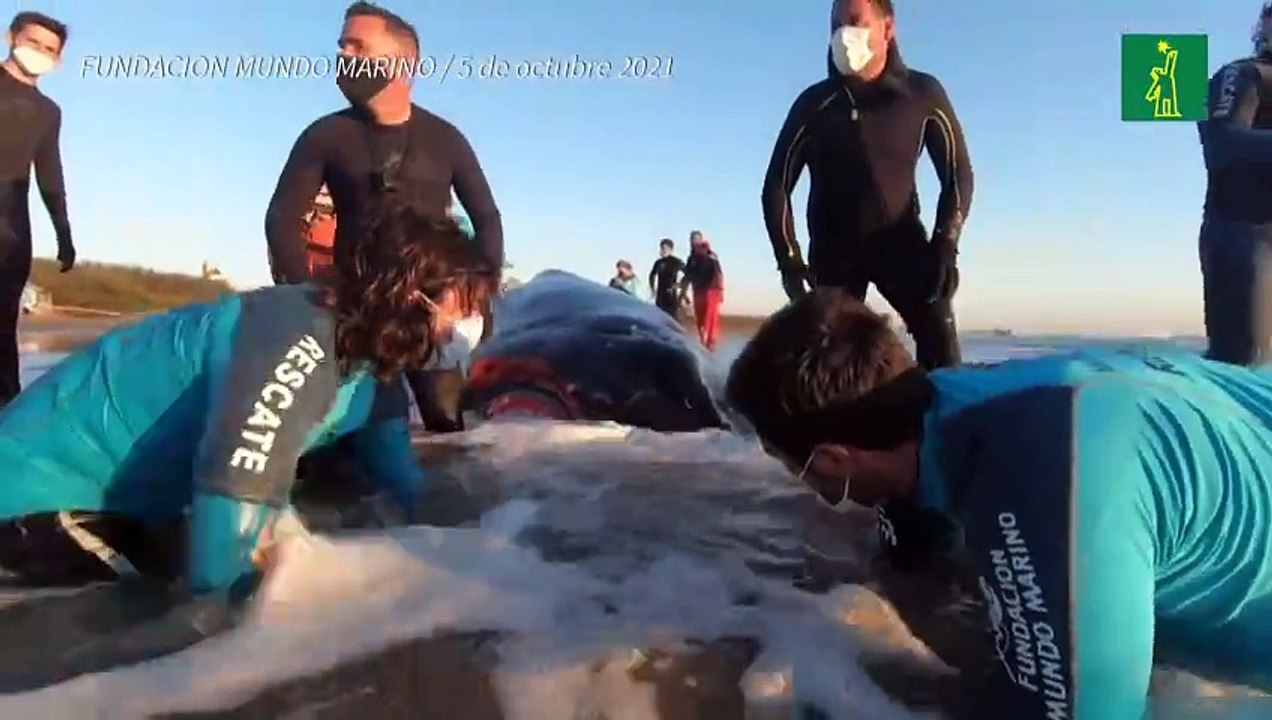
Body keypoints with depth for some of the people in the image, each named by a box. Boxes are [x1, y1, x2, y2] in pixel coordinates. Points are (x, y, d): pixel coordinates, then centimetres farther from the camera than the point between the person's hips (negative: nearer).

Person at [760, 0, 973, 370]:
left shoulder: (922, 94, -7)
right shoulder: (815, 103, -7)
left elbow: (958, 173, 0)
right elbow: (777, 184, -2)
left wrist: (946, 244, -14)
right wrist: (789, 259, -11)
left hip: (899, 236, 0)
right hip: (834, 246, 1)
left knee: (937, 326, -22)